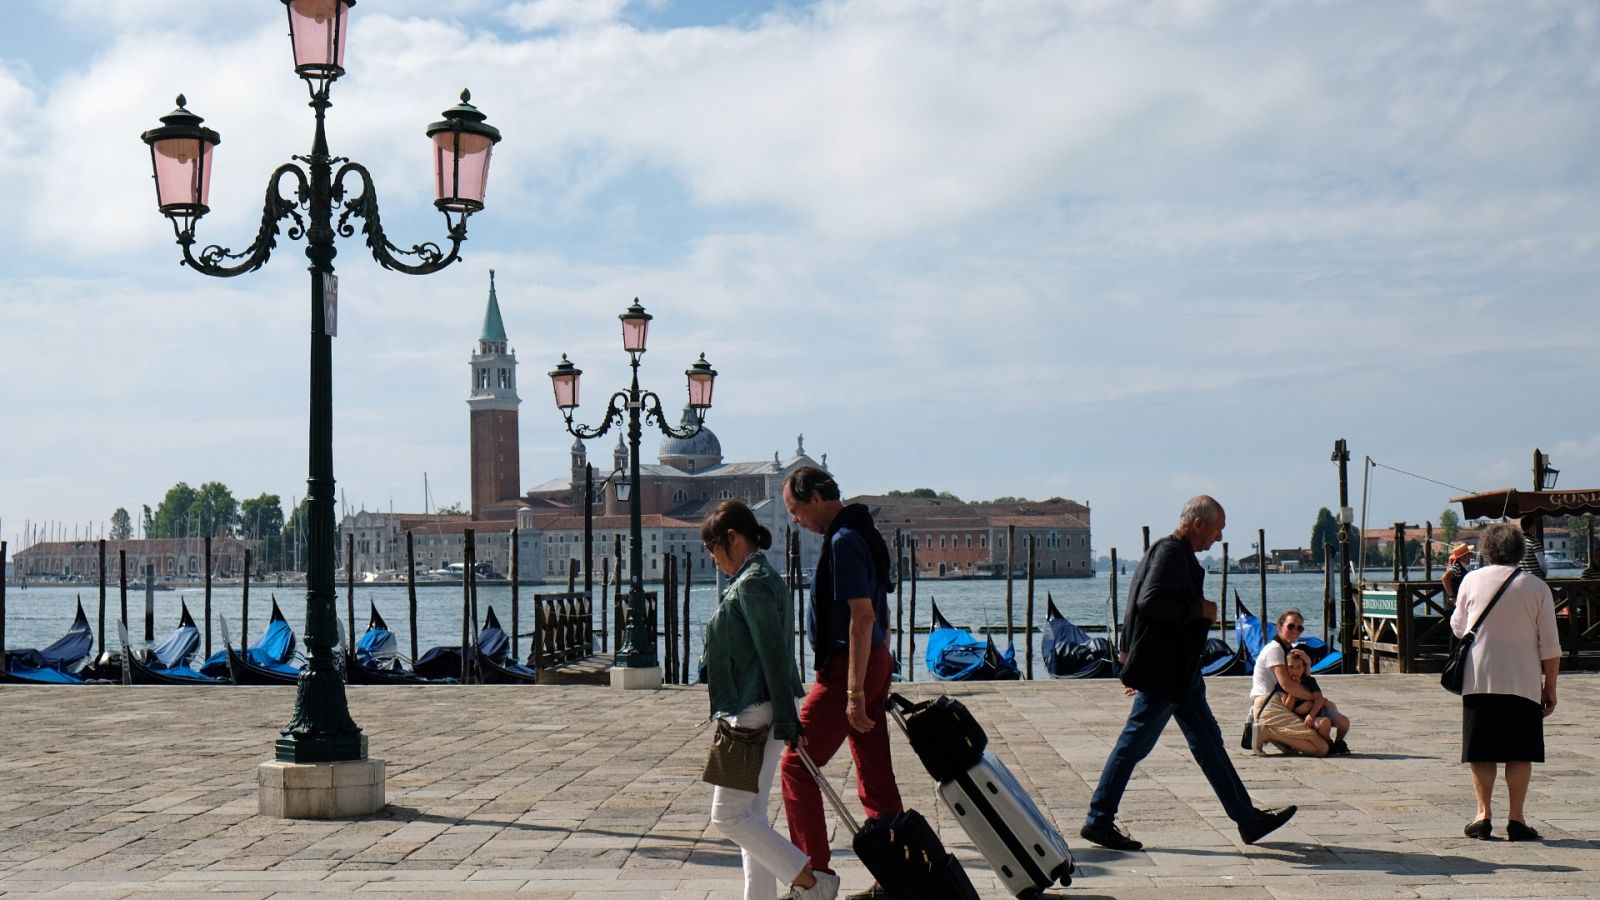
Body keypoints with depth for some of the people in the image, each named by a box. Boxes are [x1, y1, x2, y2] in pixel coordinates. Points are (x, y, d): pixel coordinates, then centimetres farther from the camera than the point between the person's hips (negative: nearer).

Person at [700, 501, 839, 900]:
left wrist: (785, 718, -22)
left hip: (754, 716, -10)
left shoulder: (752, 583, -16)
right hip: (755, 715, 10)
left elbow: (772, 653, -21)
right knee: (751, 814, 12)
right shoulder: (761, 577, 15)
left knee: (728, 815, -7)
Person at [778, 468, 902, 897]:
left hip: (846, 668, -10)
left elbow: (862, 616, -23)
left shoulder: (843, 542, -17)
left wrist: (854, 692, -24)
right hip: (874, 664, 10)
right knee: (876, 777, 10)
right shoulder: (861, 533, 15)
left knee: (797, 766, -2)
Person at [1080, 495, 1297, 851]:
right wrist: (1200, 609, -15)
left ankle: (1248, 819, 14)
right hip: (1163, 674, -11)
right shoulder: (1170, 552, -14)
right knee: (1135, 743, -4)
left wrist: (1135, 665, 24)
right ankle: (1098, 820, 3)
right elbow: (1151, 601, -27)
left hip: (1178, 672, 11)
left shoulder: (1179, 554, 18)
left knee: (1208, 742, 11)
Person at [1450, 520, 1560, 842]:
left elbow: (1458, 627, 13)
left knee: (1481, 752, 7)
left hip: (1478, 680, 1)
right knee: (1520, 752, 5)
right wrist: (1550, 686, 7)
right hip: (1523, 682, 0)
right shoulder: (1537, 587, -1)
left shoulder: (1472, 580, 0)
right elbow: (1550, 645, -1)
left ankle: (1483, 814, 5)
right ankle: (1516, 818, 1)